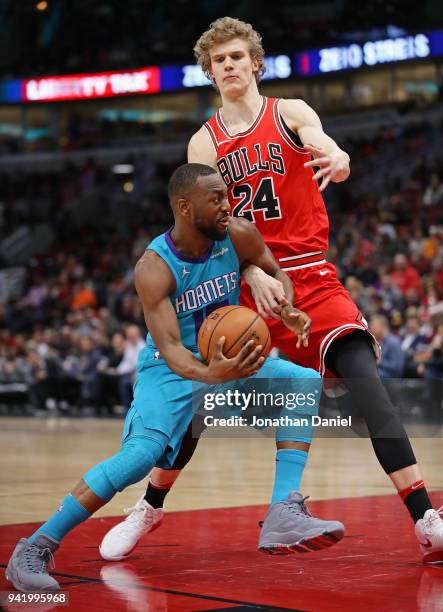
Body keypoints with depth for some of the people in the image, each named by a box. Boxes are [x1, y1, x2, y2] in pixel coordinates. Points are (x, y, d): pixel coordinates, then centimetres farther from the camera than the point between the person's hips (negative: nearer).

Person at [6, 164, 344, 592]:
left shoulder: (238, 236, -14)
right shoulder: (153, 269, -27)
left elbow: (274, 273, 5)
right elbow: (169, 348, -33)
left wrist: (287, 310, -17)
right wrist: (208, 375, -54)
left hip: (231, 359, 6)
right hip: (172, 369, -6)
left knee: (308, 384, -12)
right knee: (141, 454, -28)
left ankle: (284, 514, -16)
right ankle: (35, 548, -18)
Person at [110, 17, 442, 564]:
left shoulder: (290, 113, 2)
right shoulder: (204, 144, 7)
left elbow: (325, 149, -19)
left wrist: (338, 160, -45)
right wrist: (253, 273, -21)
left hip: (310, 279, -2)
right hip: (242, 285, 2)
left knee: (362, 373, -22)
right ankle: (149, 507, 28)